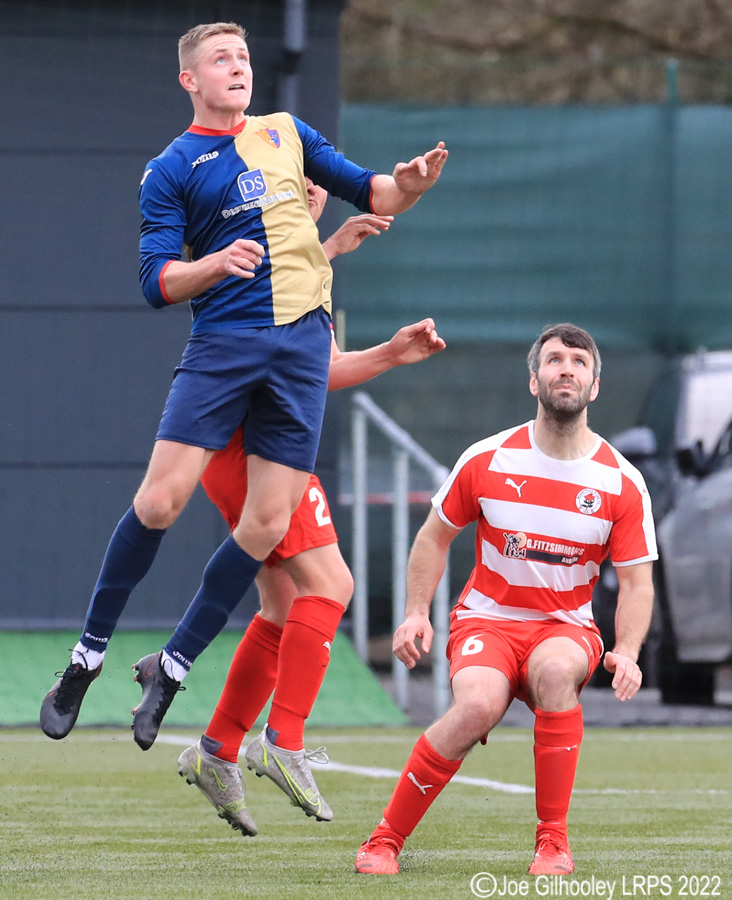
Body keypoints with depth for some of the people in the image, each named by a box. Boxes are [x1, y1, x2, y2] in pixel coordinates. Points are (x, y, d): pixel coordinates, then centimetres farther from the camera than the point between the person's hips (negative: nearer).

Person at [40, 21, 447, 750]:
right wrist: (216, 264, -21)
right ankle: (86, 660, 0)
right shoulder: (170, 171, 5)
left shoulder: (287, 134, 17)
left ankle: (170, 669, 10)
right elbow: (157, 281, -1)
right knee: (161, 498, -14)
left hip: (303, 345, 3)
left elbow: (371, 195, 20)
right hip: (222, 344, -3)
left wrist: (408, 184, -2)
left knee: (268, 524, -3)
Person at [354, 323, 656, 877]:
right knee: (479, 704, -34)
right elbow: (435, 536, 11)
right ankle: (386, 839, -17)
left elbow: (637, 583, 0)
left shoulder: (622, 483, -3)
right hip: (487, 619, -1)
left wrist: (627, 653, -17)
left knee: (557, 668, -38)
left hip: (566, 627, 1)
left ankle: (553, 841, -25)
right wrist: (416, 614, -2)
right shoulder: (487, 461, -3)